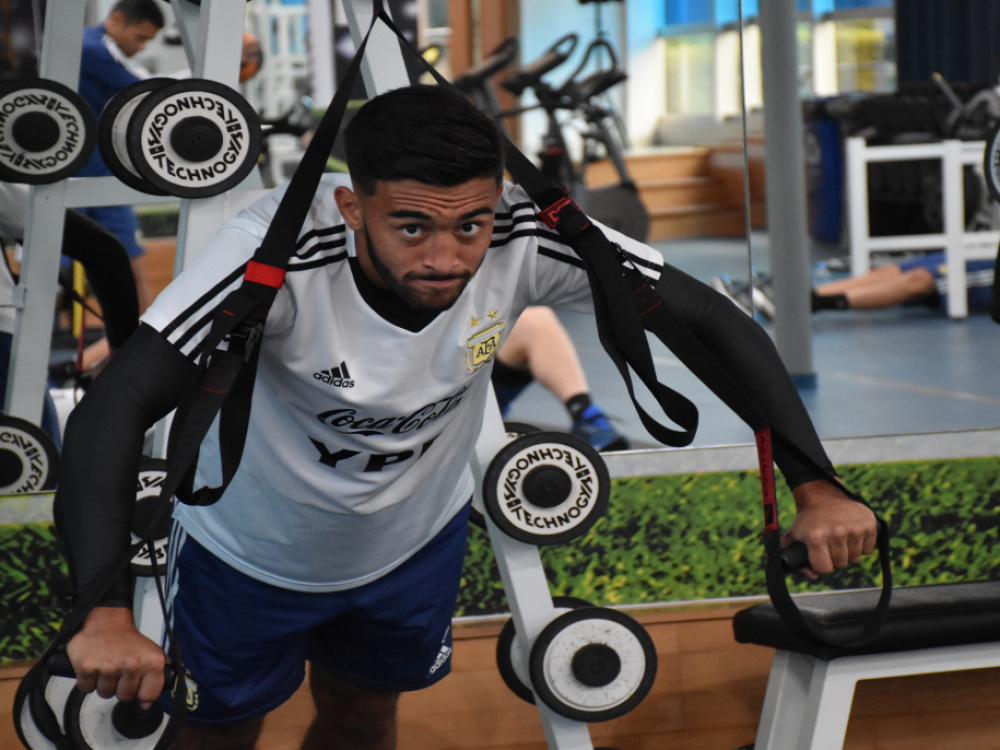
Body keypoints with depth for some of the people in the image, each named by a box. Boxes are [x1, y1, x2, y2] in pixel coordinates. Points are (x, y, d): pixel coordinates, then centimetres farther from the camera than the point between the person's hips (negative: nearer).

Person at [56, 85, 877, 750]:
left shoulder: (525, 238, -32)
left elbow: (719, 325, -25)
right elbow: (111, 412, -49)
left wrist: (816, 489, -35)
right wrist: (106, 615, -61)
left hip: (415, 540, 3)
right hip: (251, 552, -3)